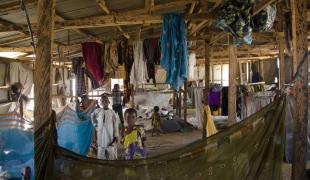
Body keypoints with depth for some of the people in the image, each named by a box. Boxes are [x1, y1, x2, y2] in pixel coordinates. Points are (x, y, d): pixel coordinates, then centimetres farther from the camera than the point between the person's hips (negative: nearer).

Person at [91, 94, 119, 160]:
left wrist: (116, 137, -9)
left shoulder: (112, 113, -3)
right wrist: (95, 125, 17)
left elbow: (116, 126, -4)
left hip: (110, 136, -2)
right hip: (101, 136, 2)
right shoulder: (98, 111, 4)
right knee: (101, 156, 4)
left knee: (111, 156, -4)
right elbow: (92, 116, 26)